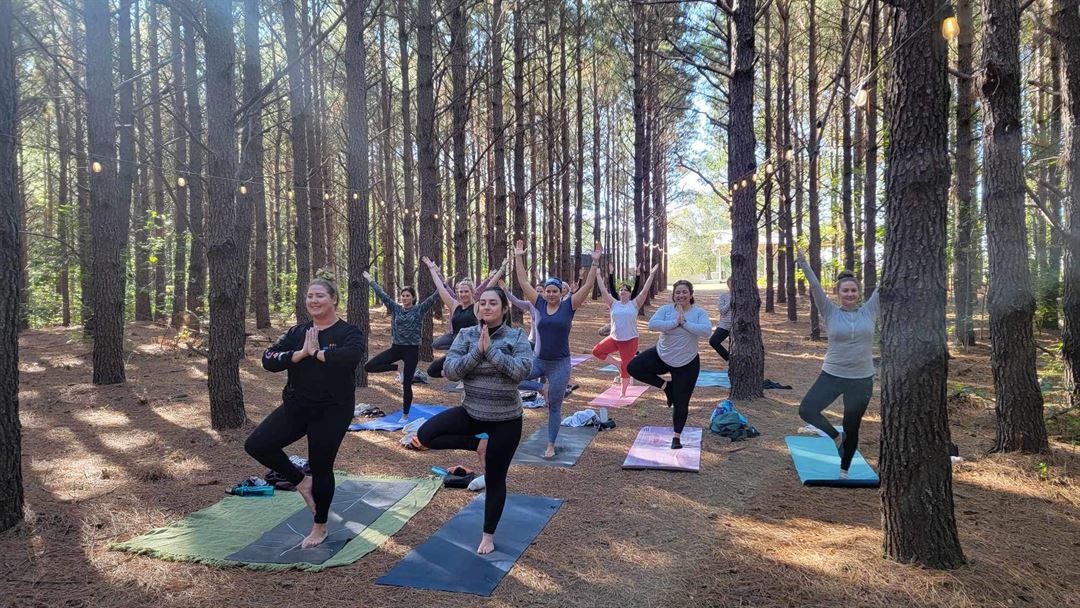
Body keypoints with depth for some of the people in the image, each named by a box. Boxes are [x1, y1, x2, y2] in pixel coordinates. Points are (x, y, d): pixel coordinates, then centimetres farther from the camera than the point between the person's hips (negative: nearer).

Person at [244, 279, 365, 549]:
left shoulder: (348, 333, -9)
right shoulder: (296, 332, 6)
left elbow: (351, 356, -33)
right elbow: (268, 360, -5)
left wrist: (317, 353, -20)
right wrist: (300, 354, -19)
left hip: (332, 412, -5)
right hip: (295, 407, 5)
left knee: (321, 468, 5)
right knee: (256, 445, -5)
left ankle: (320, 527, 29)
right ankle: (302, 482, 18)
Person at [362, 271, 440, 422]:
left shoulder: (420, 309, -4)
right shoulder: (395, 308, 6)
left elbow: (434, 296, -11)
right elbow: (381, 294, 9)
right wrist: (371, 280, 11)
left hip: (412, 350, -4)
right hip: (396, 348, 4)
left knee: (407, 385, 0)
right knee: (369, 366, -6)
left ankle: (405, 415, 16)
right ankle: (398, 368, 13)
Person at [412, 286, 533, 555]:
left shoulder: (517, 337, -8)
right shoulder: (466, 335, -3)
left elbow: (522, 370, -24)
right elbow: (450, 371, -12)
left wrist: (491, 350, -24)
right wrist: (477, 351, -22)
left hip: (506, 420, -3)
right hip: (471, 413, 3)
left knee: (494, 480, 8)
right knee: (423, 437, -18)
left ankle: (488, 535, 32)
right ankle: (478, 444, 2)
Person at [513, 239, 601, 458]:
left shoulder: (569, 306, -5)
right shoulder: (540, 303, 1)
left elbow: (588, 285, -12)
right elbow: (523, 282, 0)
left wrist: (595, 262, -19)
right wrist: (518, 258, -4)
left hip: (560, 364, -3)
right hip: (537, 361, 3)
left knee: (554, 406, 4)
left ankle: (551, 446, 20)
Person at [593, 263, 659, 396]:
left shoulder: (634, 304, -3)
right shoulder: (614, 304, 3)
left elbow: (645, 290, -10)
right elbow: (603, 291, 0)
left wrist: (651, 275, -15)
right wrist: (597, 275, -2)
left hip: (630, 340, -3)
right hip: (614, 339, 3)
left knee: (626, 367, 4)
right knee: (596, 351, -9)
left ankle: (623, 392, 22)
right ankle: (618, 363, 9)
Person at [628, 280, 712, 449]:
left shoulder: (699, 312, -9)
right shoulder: (666, 309, -7)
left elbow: (706, 331, -26)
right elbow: (652, 324, -23)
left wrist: (684, 322, -26)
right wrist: (675, 322, -27)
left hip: (687, 364, -2)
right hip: (661, 356, 2)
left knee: (681, 403, 6)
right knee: (633, 368, -15)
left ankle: (677, 436, 28)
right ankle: (666, 386, 3)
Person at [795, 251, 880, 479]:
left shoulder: (870, 311, 2)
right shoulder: (830, 312, -2)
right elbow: (815, 287, -11)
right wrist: (803, 263, -20)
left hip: (862, 380, 1)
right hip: (831, 376, 0)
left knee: (852, 428, 10)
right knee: (806, 410, -14)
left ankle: (844, 471, 30)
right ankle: (836, 436, 15)